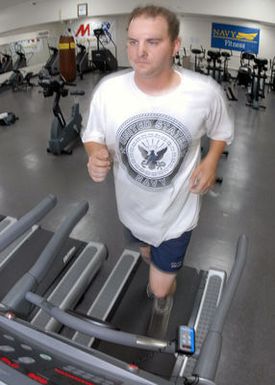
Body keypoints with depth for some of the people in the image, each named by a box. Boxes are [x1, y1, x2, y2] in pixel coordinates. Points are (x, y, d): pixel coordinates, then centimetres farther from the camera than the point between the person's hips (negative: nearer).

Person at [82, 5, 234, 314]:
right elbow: (92, 136, -4)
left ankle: (166, 284, 51)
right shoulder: (107, 90, -20)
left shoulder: (206, 91, -21)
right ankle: (162, 273, 73)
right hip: (133, 207, 2)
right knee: (147, 254, 33)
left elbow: (222, 132, 1)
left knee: (160, 290, 9)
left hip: (177, 211, -2)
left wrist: (211, 160, -18)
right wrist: (96, 155, -27)